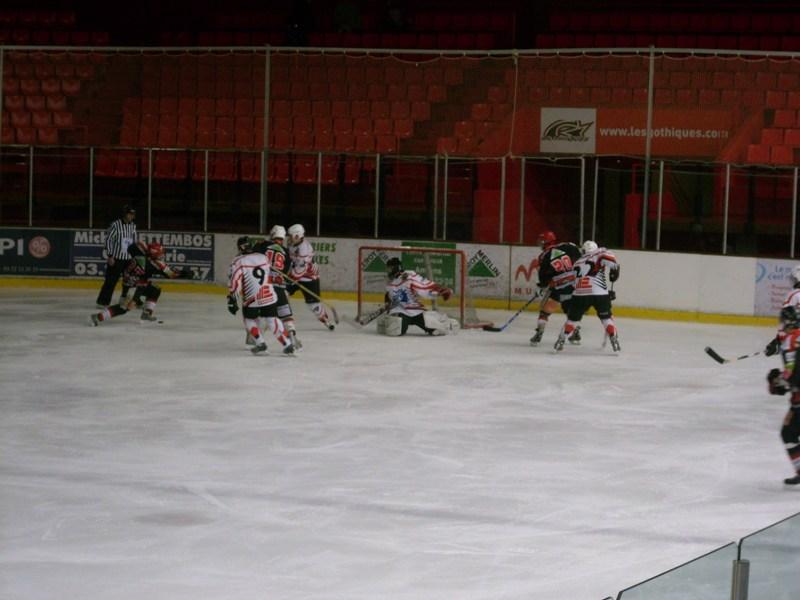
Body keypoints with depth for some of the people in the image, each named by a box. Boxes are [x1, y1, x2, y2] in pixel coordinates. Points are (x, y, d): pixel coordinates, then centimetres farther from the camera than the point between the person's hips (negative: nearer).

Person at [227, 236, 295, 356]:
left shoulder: (238, 262, -9)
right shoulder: (264, 257, 6)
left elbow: (235, 282, -15)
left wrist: (232, 299, -12)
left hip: (251, 299, -4)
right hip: (269, 296, 4)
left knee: (249, 320, 20)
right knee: (272, 320, 13)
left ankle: (260, 343, 11)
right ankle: (287, 345, 5)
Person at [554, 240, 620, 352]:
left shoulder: (578, 263, 29)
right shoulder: (599, 253, 12)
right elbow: (607, 257, -13)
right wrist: (615, 268, 3)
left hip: (580, 293, 3)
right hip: (599, 294, -3)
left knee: (573, 318, 19)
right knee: (606, 317, 17)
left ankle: (560, 341, 14)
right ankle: (614, 341, 9)